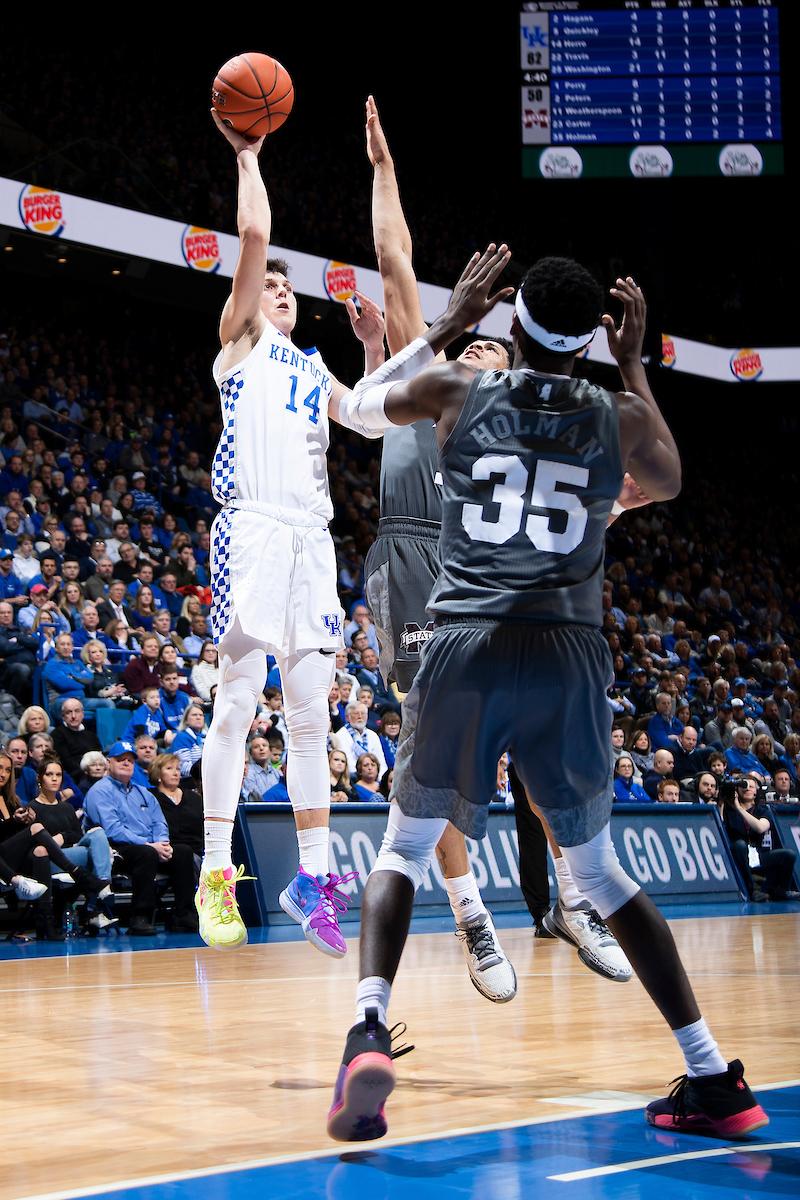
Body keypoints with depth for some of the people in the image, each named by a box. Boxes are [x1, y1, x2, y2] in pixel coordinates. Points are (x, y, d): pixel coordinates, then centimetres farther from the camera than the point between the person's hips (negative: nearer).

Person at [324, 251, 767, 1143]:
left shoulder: (457, 391, 4)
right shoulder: (617, 415, 6)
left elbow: (367, 399, 27)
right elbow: (667, 484, 30)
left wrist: (449, 322, 34)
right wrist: (635, 369, 35)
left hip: (467, 648, -2)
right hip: (570, 658, 2)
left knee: (403, 849, 12)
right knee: (598, 870, 16)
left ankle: (368, 1028, -14)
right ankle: (713, 1078, 15)